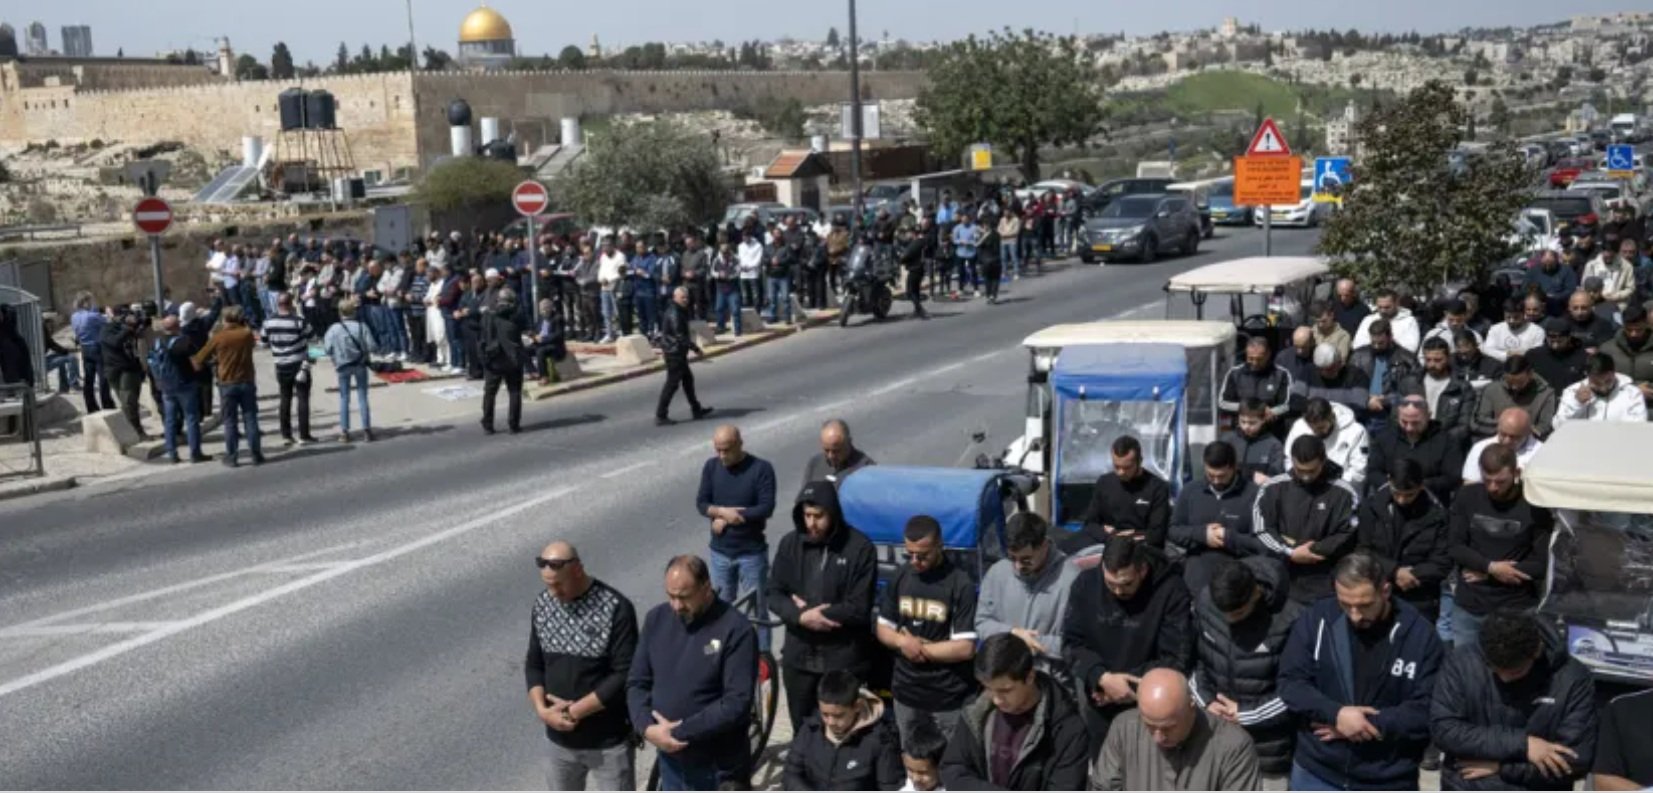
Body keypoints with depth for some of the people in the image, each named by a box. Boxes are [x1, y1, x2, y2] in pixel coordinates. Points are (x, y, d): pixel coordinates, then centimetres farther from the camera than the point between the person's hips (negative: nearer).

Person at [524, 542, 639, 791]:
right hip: (559, 738, 5)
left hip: (609, 740, -5)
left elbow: (625, 675, -20)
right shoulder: (541, 606, -1)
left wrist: (574, 710, -20)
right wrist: (542, 709, -12)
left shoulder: (615, 608, -20)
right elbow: (534, 665, 6)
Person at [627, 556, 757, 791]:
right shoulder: (657, 619, 1)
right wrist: (647, 727, -14)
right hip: (671, 761, 6)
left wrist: (680, 732, -21)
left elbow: (737, 703, -22)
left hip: (718, 767, -6)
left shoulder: (735, 630, -18)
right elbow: (637, 682, 5)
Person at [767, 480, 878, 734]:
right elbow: (774, 594, 1)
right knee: (802, 731, 17)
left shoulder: (859, 548, -13)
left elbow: (859, 609, -15)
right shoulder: (790, 543, 0)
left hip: (844, 659, -4)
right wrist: (801, 616, -18)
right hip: (799, 656, 4)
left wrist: (808, 610, -12)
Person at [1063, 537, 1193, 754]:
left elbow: (1177, 660, -15)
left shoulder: (1171, 591, -16)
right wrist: (1102, 678, -22)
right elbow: (1071, 644, -5)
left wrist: (1127, 685, -20)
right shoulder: (1086, 583, -6)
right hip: (1098, 706, 3)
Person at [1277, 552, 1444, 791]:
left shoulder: (1420, 634, -10)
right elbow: (1290, 682, -6)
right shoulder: (1317, 618, -6)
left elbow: (1429, 710, -13)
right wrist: (1335, 714, -21)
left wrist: (1371, 725, -20)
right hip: (1316, 773, 1)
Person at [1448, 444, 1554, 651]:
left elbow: (1543, 564, -10)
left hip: (1516, 611, -3)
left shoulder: (1534, 506, -9)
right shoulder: (1468, 496, 0)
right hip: (1468, 607, 3)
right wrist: (1491, 567, -17)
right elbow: (1454, 546, -1)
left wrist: (1486, 574, -11)